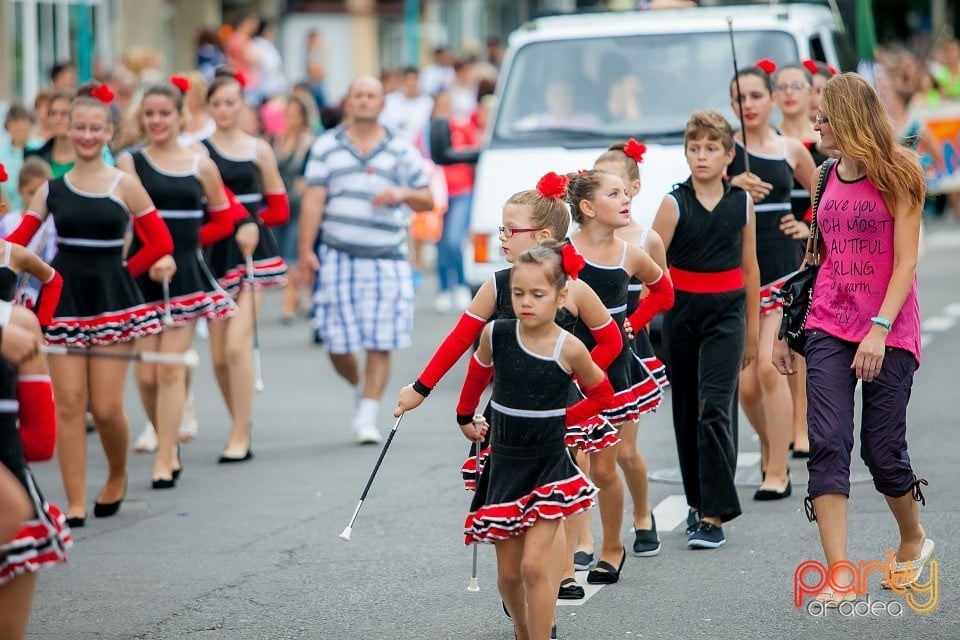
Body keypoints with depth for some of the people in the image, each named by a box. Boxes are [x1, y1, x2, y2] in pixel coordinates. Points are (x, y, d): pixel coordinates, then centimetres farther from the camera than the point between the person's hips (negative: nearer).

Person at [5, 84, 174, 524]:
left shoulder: (125, 186, -1)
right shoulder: (52, 189, 4)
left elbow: (160, 243, -1)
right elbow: (19, 240, -2)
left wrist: (121, 269, -4)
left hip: (111, 300, -2)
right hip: (64, 300, 2)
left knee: (106, 406, -4)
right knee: (69, 403, -2)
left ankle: (117, 475, 27)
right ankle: (75, 503, 4)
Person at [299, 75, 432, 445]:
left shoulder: (401, 151, 10)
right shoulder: (327, 147, 8)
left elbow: (427, 201, 14)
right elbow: (313, 200, 3)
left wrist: (403, 194, -8)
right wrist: (305, 250, -6)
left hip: (388, 260, 0)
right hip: (338, 257, 0)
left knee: (380, 345, -5)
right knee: (337, 343, -1)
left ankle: (367, 417, 2)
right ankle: (360, 388, 29)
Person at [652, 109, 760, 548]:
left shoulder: (741, 202, 2)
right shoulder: (675, 204, -5)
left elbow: (748, 267, 10)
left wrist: (753, 328, 13)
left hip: (727, 313, -1)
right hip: (682, 311, 1)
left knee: (714, 409, -11)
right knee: (686, 411, 8)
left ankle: (715, 514, -11)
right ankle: (697, 503, 21)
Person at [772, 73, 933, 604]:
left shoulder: (896, 175, -5)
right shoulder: (828, 177, 11)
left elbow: (905, 262, -10)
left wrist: (879, 329, -21)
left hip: (888, 333, -4)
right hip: (828, 328, 4)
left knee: (882, 450, 1)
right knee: (827, 444, -10)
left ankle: (914, 540, 31)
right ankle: (839, 574, -12)